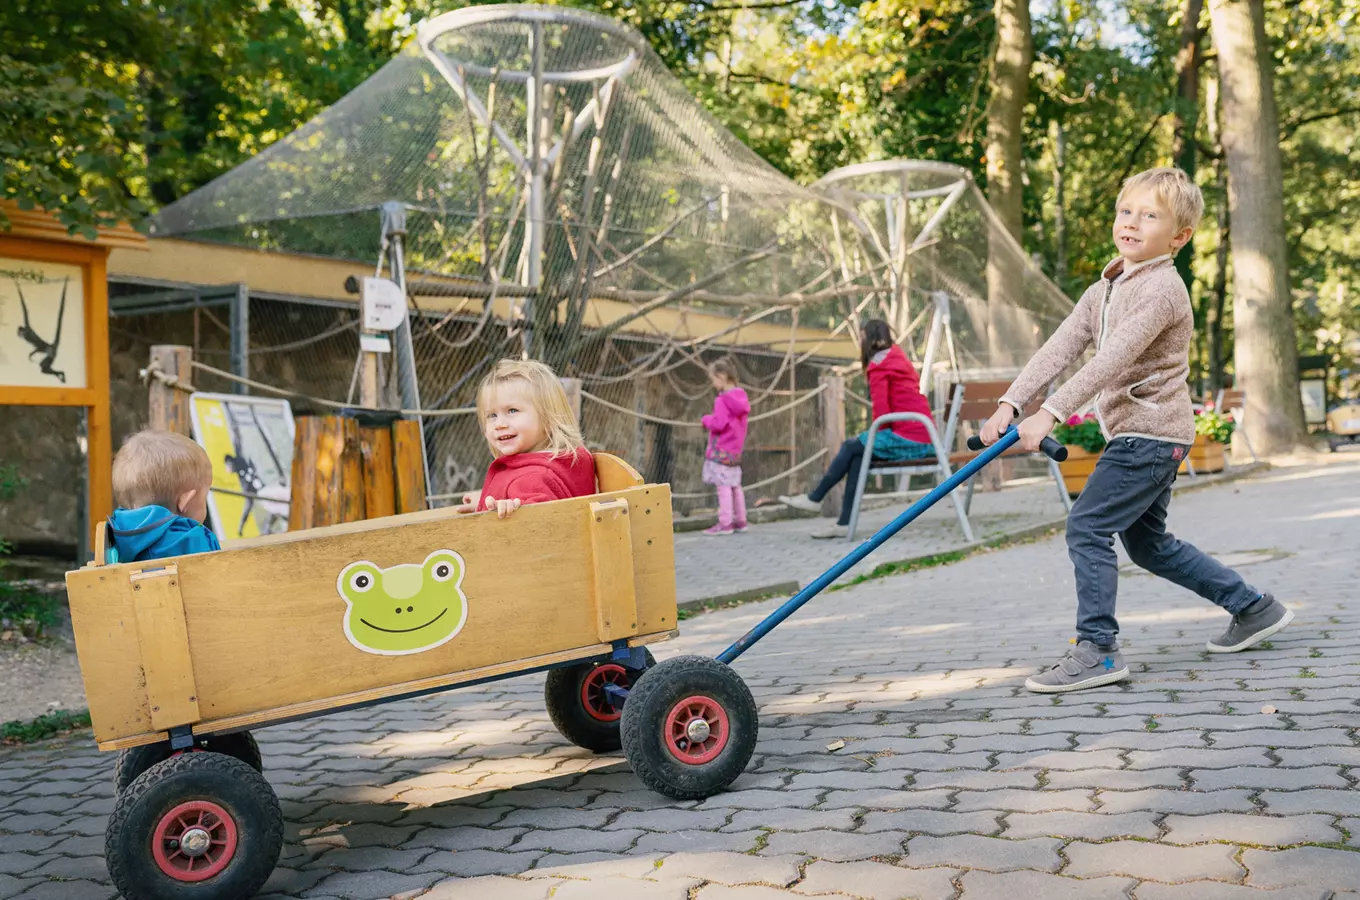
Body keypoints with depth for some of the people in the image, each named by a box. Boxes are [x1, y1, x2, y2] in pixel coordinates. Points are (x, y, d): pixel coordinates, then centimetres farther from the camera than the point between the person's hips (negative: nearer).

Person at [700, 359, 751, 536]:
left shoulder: (721, 400, -17)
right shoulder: (740, 397, 9)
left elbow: (719, 423, -23)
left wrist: (706, 420, -4)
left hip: (720, 450, -9)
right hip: (736, 448, 9)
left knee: (723, 486, -7)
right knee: (735, 486, 14)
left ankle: (725, 523, -6)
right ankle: (740, 521, 19)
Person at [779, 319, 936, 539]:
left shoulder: (879, 366, -6)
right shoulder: (900, 360, 22)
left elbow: (881, 410, -14)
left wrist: (878, 433, 5)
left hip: (905, 438, -8)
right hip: (922, 440, 8)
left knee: (851, 447, 7)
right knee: (858, 454, 14)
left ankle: (814, 499, 21)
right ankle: (845, 523, 8)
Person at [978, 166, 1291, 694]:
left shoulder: (1162, 288, -16)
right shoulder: (1103, 291, 13)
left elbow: (1112, 361, -27)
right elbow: (1058, 349, 2)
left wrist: (1050, 413, -34)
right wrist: (1011, 402, -10)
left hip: (1151, 434, -10)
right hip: (1135, 434, 10)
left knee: (1087, 527, -14)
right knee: (1147, 542, 18)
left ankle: (1098, 650, -9)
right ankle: (1254, 608, 30)